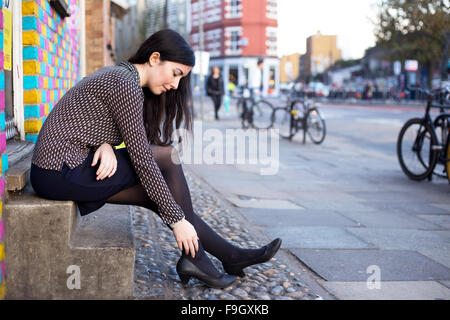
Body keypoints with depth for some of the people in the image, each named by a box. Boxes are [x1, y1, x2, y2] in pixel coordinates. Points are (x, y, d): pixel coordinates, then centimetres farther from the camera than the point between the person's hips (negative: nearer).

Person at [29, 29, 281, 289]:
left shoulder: (118, 74, 13)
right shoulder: (125, 84, -18)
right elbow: (141, 159, -19)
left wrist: (106, 145, -11)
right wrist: (176, 219, -16)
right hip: (61, 176, -9)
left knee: (162, 193, 5)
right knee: (167, 157, -11)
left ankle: (230, 255, 11)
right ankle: (193, 256, -5)